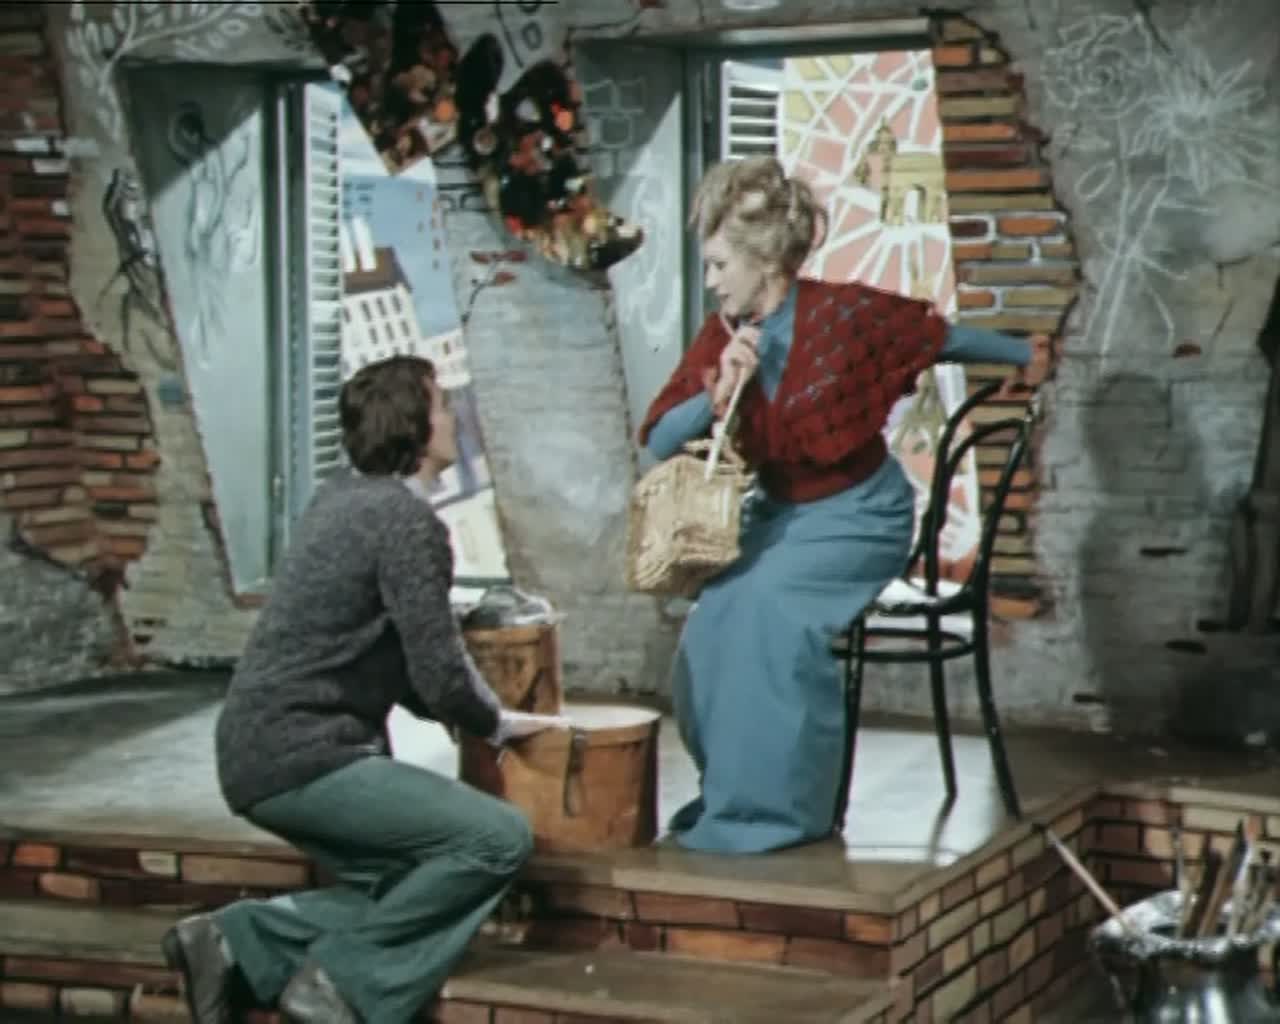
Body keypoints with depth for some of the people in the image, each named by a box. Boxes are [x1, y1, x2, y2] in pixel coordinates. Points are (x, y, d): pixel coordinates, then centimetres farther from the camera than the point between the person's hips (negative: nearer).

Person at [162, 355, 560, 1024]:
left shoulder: (340, 499, 14)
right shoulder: (408, 520, -14)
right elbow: (440, 677, -16)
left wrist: (476, 713, 15)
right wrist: (497, 724, 4)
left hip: (261, 750, 10)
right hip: (303, 758, -10)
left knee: (410, 900, 15)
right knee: (499, 838, -13)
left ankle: (237, 939, 8)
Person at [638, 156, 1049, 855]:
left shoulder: (845, 313, -16)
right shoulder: (722, 337, -4)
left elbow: (943, 339, 2)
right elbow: (657, 442, -9)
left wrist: (1025, 356, 14)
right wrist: (717, 393, -27)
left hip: (859, 516, -5)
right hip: (777, 513, 5)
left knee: (769, 601, -27)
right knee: (714, 616, -19)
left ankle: (778, 807, -16)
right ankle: (728, 792, -1)